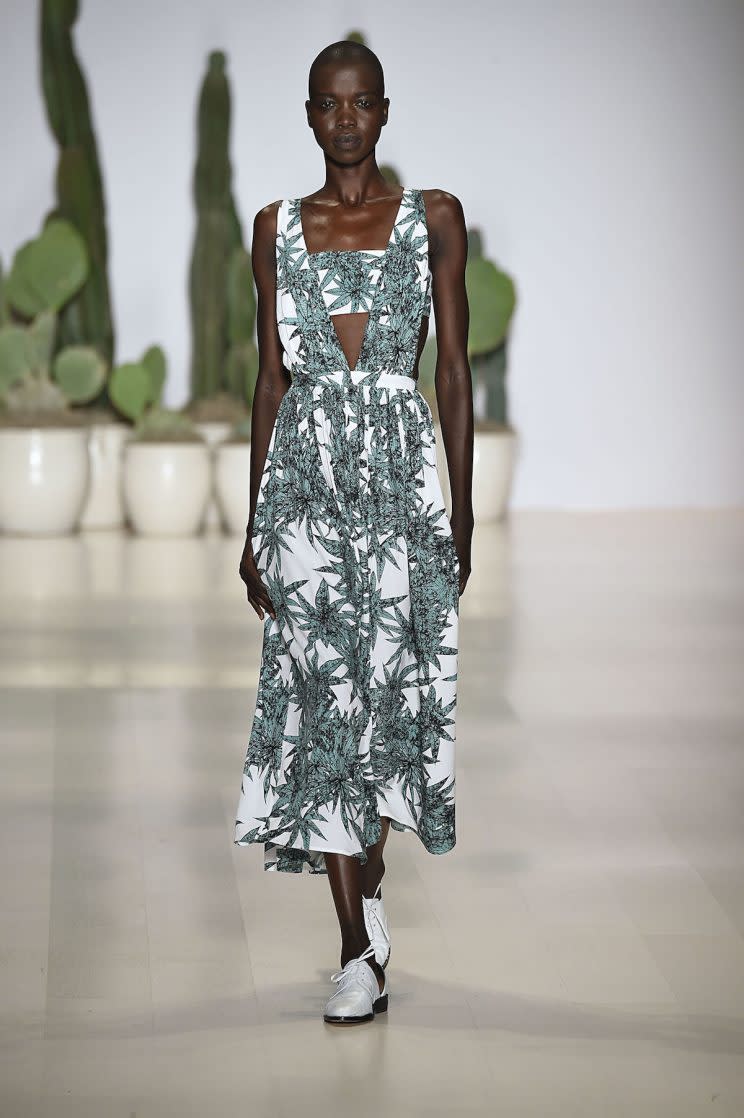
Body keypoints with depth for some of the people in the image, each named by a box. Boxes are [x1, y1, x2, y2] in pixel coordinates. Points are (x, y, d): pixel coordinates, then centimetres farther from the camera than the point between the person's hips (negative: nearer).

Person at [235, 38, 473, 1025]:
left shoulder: (434, 219, 5)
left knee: (389, 685, 1)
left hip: (400, 472, -1)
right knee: (322, 695, -4)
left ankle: (368, 869, 29)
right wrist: (253, 525, 8)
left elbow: (454, 370, 4)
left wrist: (463, 513, 1)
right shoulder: (278, 227, 9)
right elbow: (270, 379, 10)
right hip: (306, 476, 1)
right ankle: (361, 952, -1)